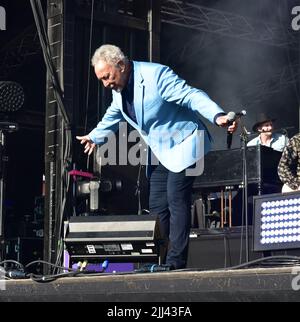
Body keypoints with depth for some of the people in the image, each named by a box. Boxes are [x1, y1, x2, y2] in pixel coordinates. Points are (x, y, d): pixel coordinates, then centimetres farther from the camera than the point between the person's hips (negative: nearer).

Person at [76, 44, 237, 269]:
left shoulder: (156, 75, -22)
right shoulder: (119, 89, 4)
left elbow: (192, 96, -27)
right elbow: (113, 117, 26)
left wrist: (217, 116, -42)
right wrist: (95, 137, 38)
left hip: (183, 145, -8)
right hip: (160, 152, 8)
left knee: (176, 201, -15)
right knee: (157, 206, 5)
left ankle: (175, 263, -14)